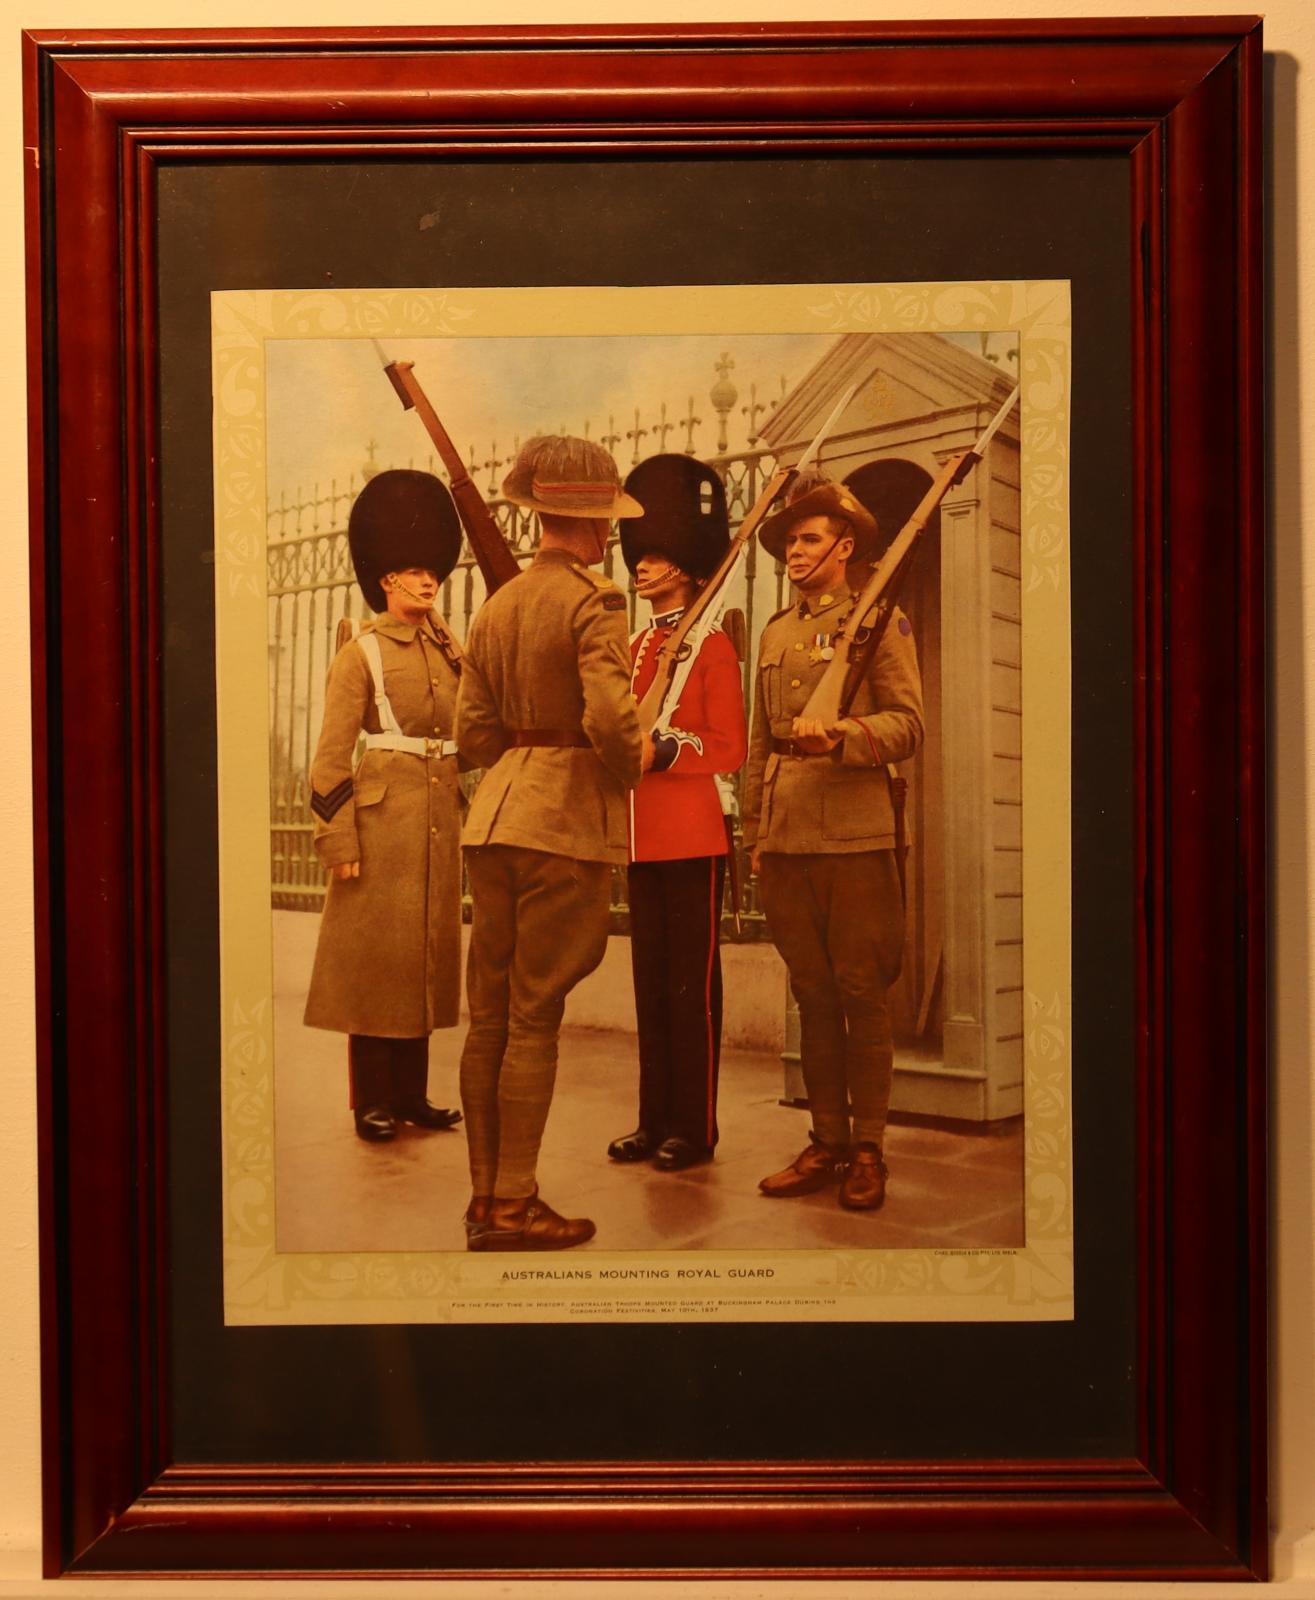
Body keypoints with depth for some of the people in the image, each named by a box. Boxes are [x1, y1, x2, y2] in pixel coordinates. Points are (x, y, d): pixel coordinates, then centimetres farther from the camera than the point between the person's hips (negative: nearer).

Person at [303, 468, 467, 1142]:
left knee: (427, 950, 10)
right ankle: (373, 1100, 9)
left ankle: (412, 1093, 20)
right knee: (375, 949, 0)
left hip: (440, 815, 6)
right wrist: (338, 842, -13)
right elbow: (332, 756, -8)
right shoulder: (361, 653, -4)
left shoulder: (447, 649, 13)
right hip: (382, 811, -6)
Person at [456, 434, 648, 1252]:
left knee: (489, 1014, 10)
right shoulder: (594, 600, -10)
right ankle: (513, 1206, 5)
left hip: (497, 815, 7)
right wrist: (633, 765, -3)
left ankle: (484, 1198, 19)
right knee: (534, 1017, -2)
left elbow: (474, 728, 12)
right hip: (568, 821, -7)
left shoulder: (498, 604, 13)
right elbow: (610, 717, -22)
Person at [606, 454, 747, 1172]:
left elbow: (729, 749, -8)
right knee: (650, 982, 11)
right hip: (640, 837, 7)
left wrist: (667, 749, -22)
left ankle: (694, 1128, 7)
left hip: (694, 836, -7)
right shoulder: (633, 648, 16)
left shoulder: (711, 643, -4)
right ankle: (656, 1120, 19)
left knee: (693, 984, -1)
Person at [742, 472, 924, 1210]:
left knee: (862, 995, -1)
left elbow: (908, 723, -5)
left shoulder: (880, 620, 2)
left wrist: (838, 736, -22)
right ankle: (827, 1142, 17)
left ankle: (868, 1150, 8)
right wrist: (755, 832, 16)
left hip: (855, 836, -5)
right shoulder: (776, 634, 18)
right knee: (813, 995, 9)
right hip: (786, 842, 5)